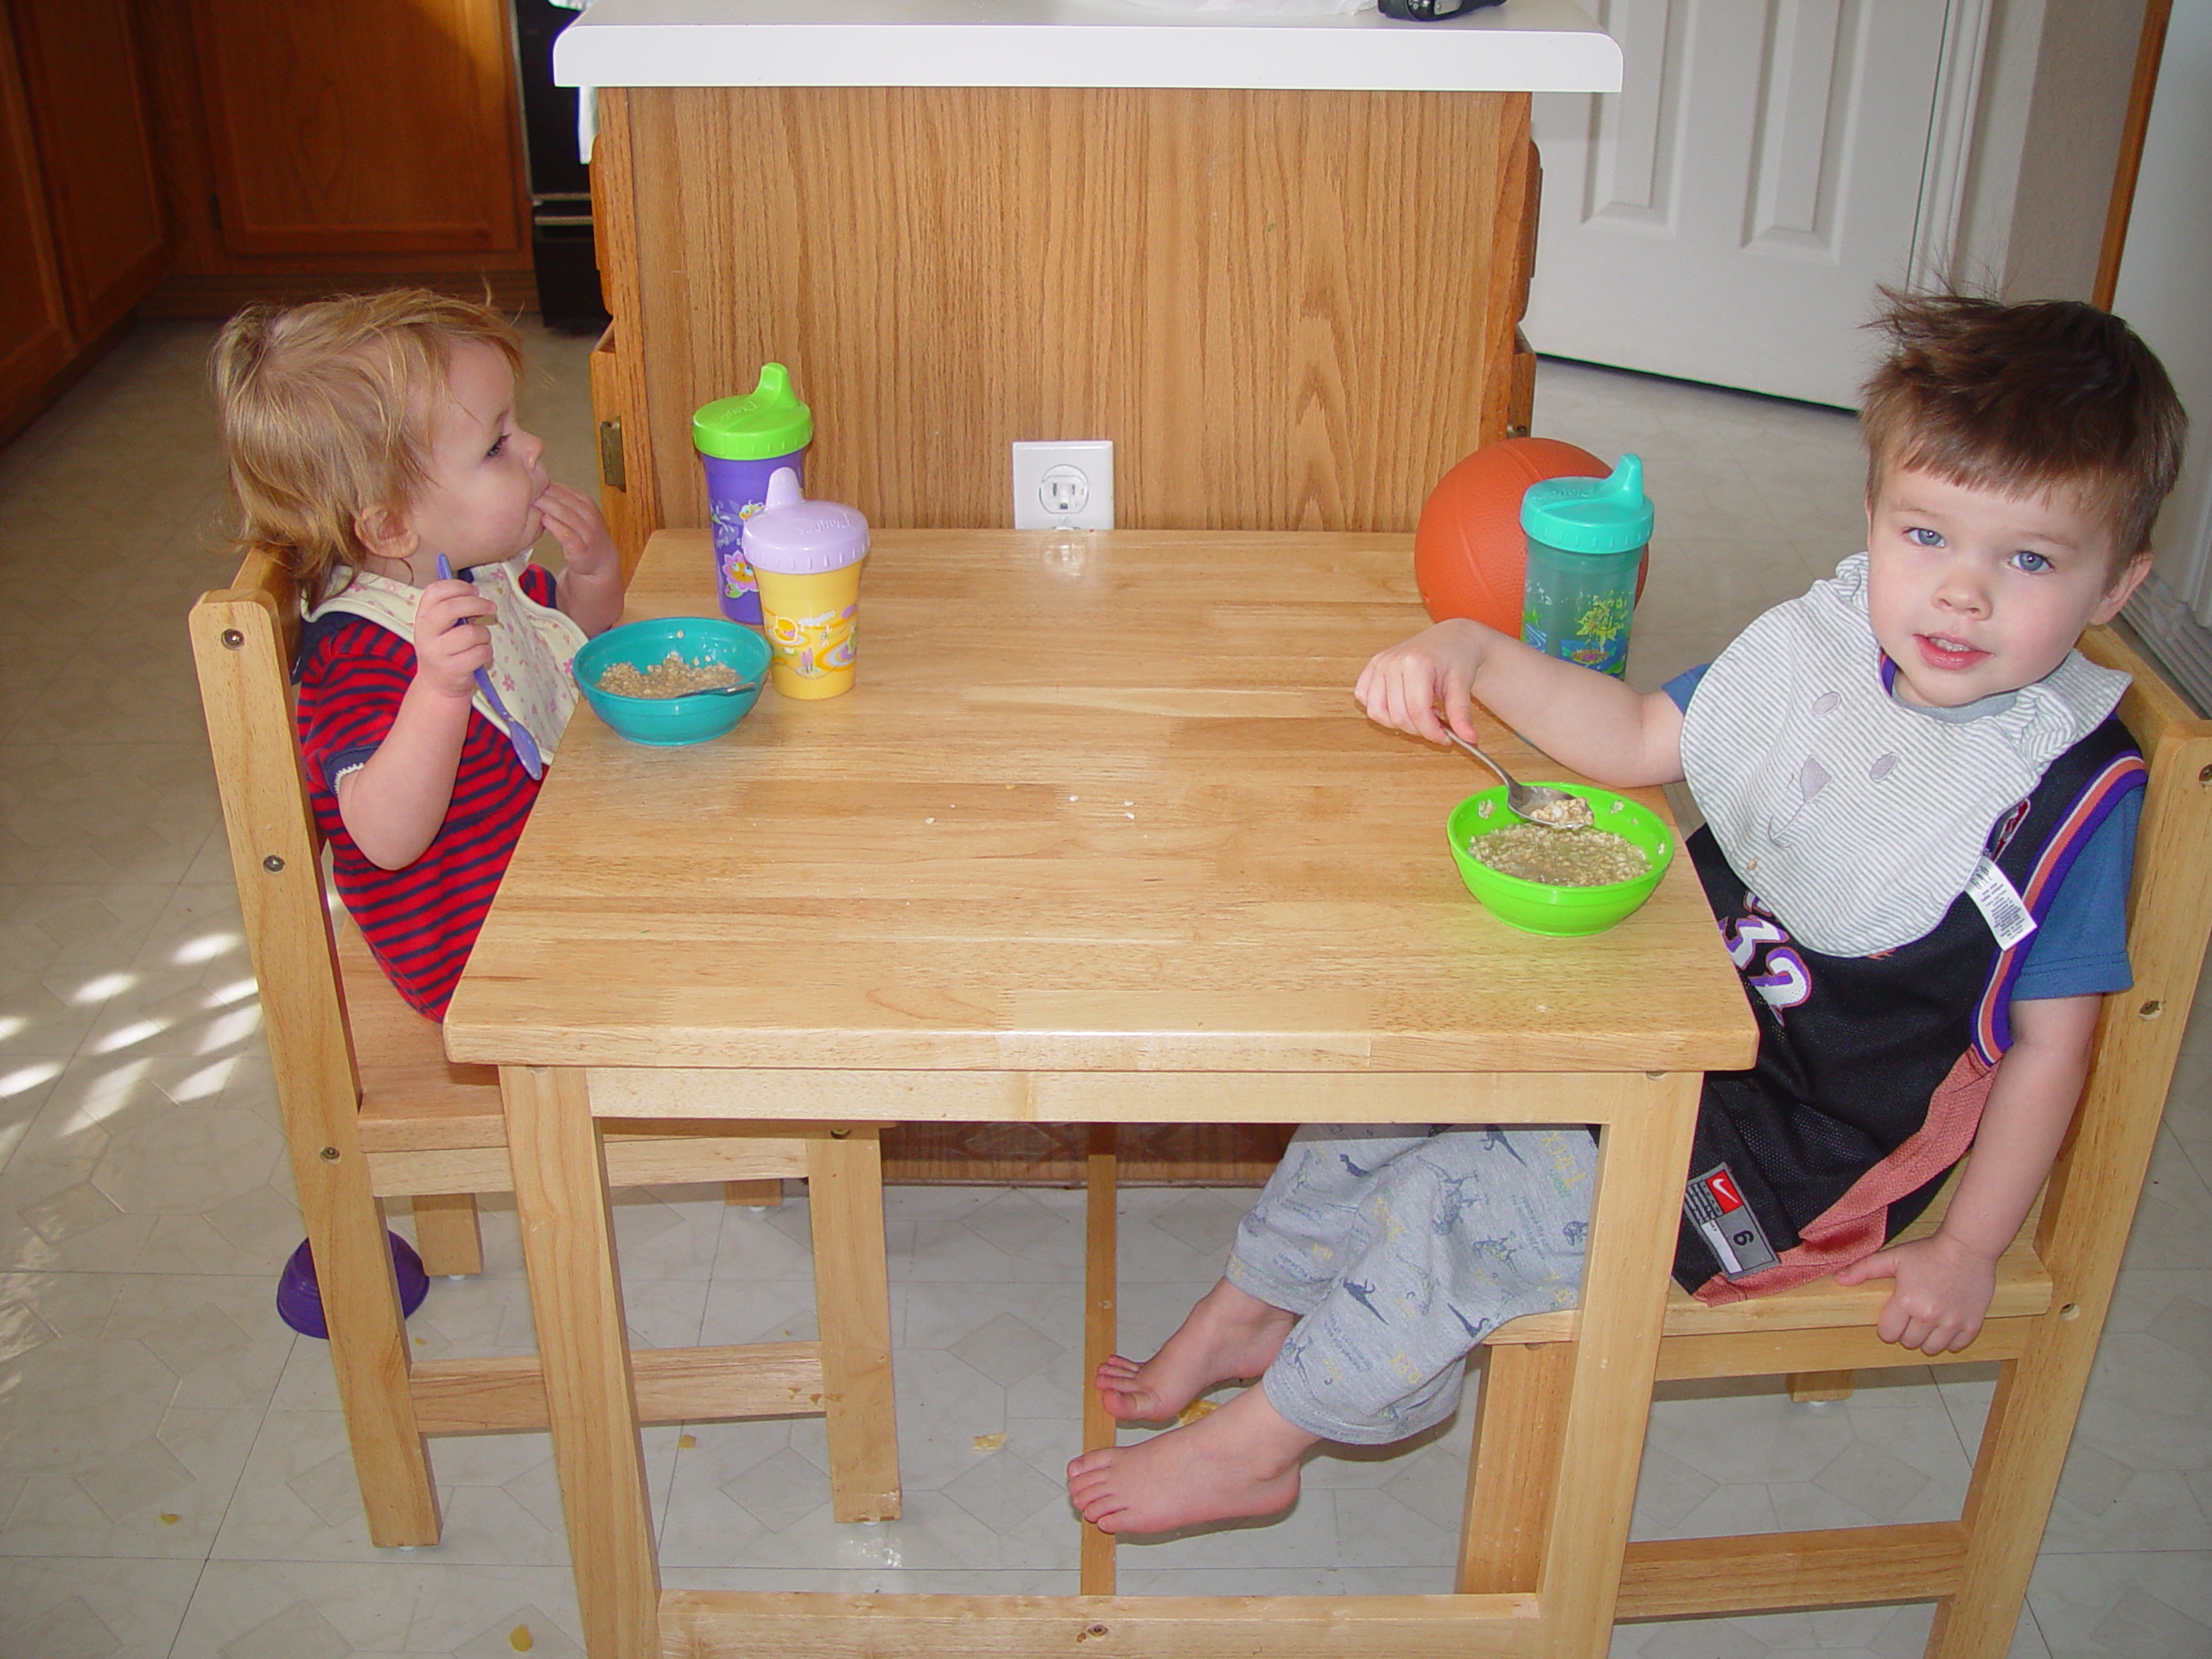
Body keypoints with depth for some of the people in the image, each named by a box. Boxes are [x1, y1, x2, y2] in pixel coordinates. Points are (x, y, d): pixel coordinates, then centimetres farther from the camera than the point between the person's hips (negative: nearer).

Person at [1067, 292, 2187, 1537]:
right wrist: (1477, 655, -9)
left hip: (1793, 1153, -6)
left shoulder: (2071, 794, -20)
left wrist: (1970, 1249, -10)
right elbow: (1642, 741, 5)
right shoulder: (1819, 647, -6)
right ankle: (1257, 1307, 26)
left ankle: (1258, 1443, 10)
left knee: (1455, 1204, -13)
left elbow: (2050, 1044, -13)